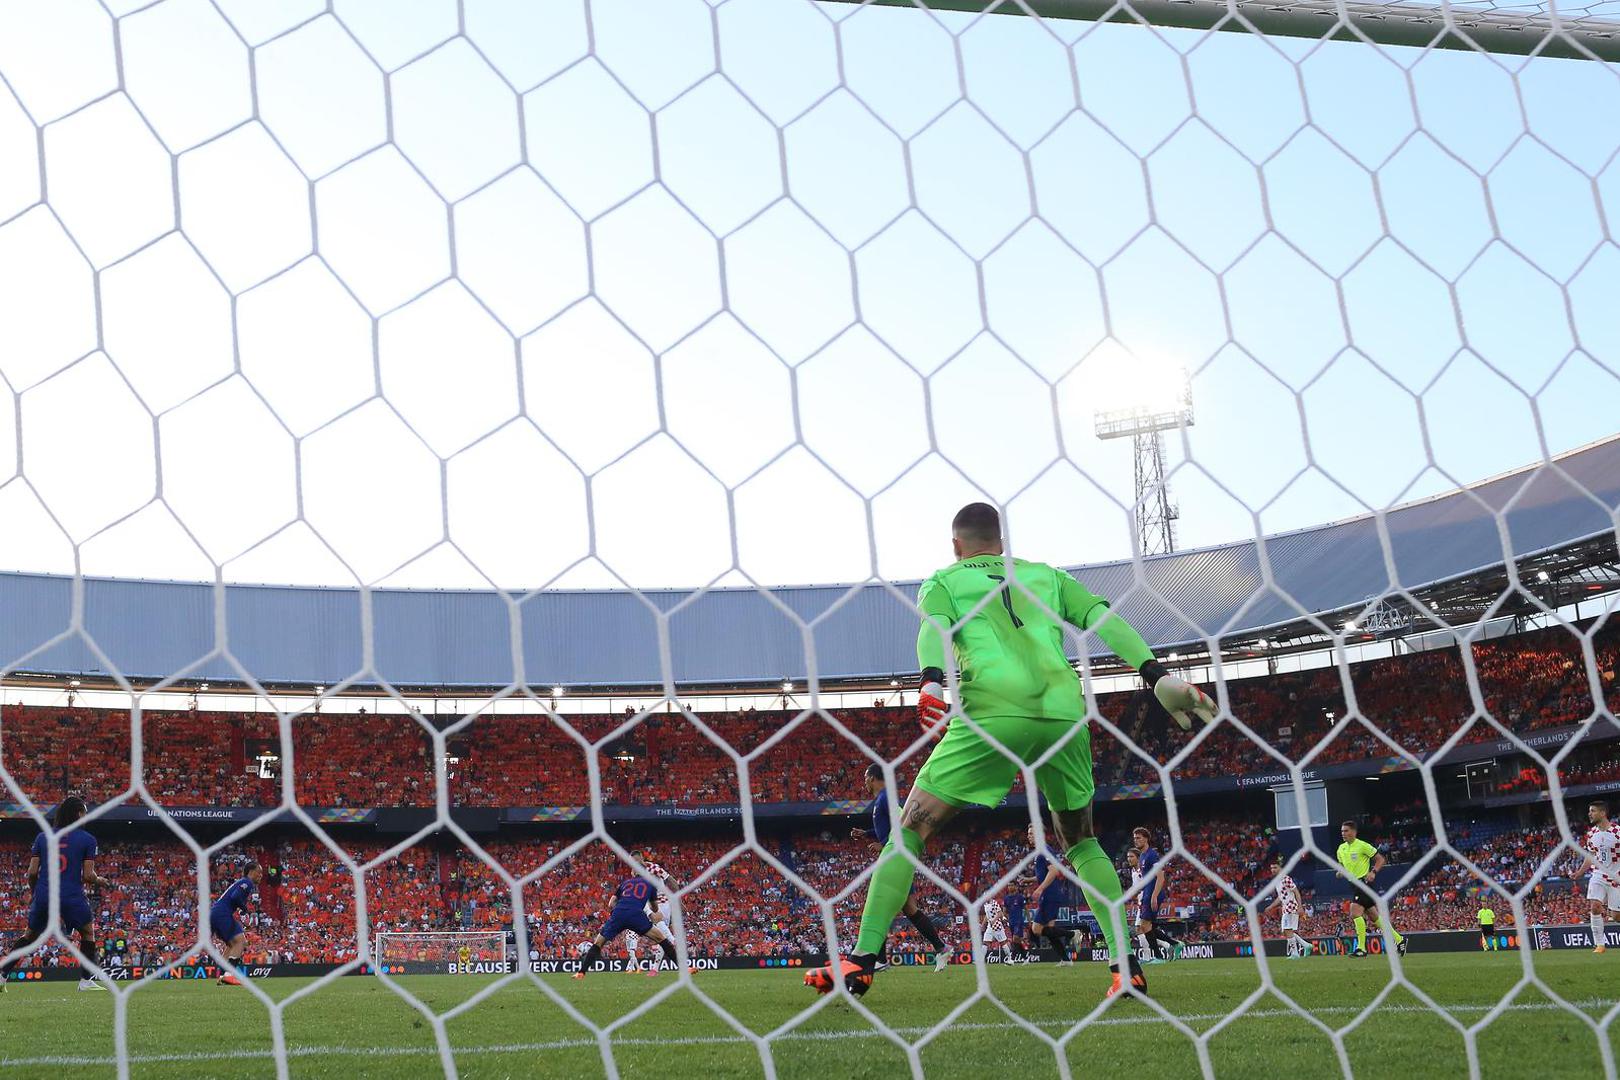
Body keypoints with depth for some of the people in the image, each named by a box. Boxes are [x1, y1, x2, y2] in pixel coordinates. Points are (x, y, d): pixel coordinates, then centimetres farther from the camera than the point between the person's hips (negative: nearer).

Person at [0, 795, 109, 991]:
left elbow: (32, 872, 5)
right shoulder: (87, 839, -2)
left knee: (30, 936, 23)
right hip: (72, 897, -4)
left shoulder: (42, 837, 7)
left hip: (43, 896, 4)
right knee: (88, 932, 17)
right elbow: (88, 876, -6)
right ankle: (86, 980, 10)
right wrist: (99, 881, 16)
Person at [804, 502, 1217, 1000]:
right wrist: (1157, 675, 3)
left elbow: (934, 628, -3)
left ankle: (860, 961, -1)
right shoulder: (1046, 575, 28)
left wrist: (930, 683, -21)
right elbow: (1102, 616, 13)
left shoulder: (943, 581, 19)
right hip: (1064, 712, 3)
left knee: (910, 830, 5)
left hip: (993, 711, -3)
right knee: (1081, 840, 23)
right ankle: (1125, 965, 11)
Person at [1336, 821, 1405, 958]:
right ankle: (1399, 939, 23)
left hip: (1364, 882, -8)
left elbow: (1381, 859, -5)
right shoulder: (1341, 849, 12)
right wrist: (1340, 872, 2)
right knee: (1374, 917, 12)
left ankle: (1361, 948, -17)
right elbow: (1342, 865, 25)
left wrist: (1373, 872, -20)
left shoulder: (1362, 845, -10)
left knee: (1355, 913, -20)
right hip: (1354, 884, 8)